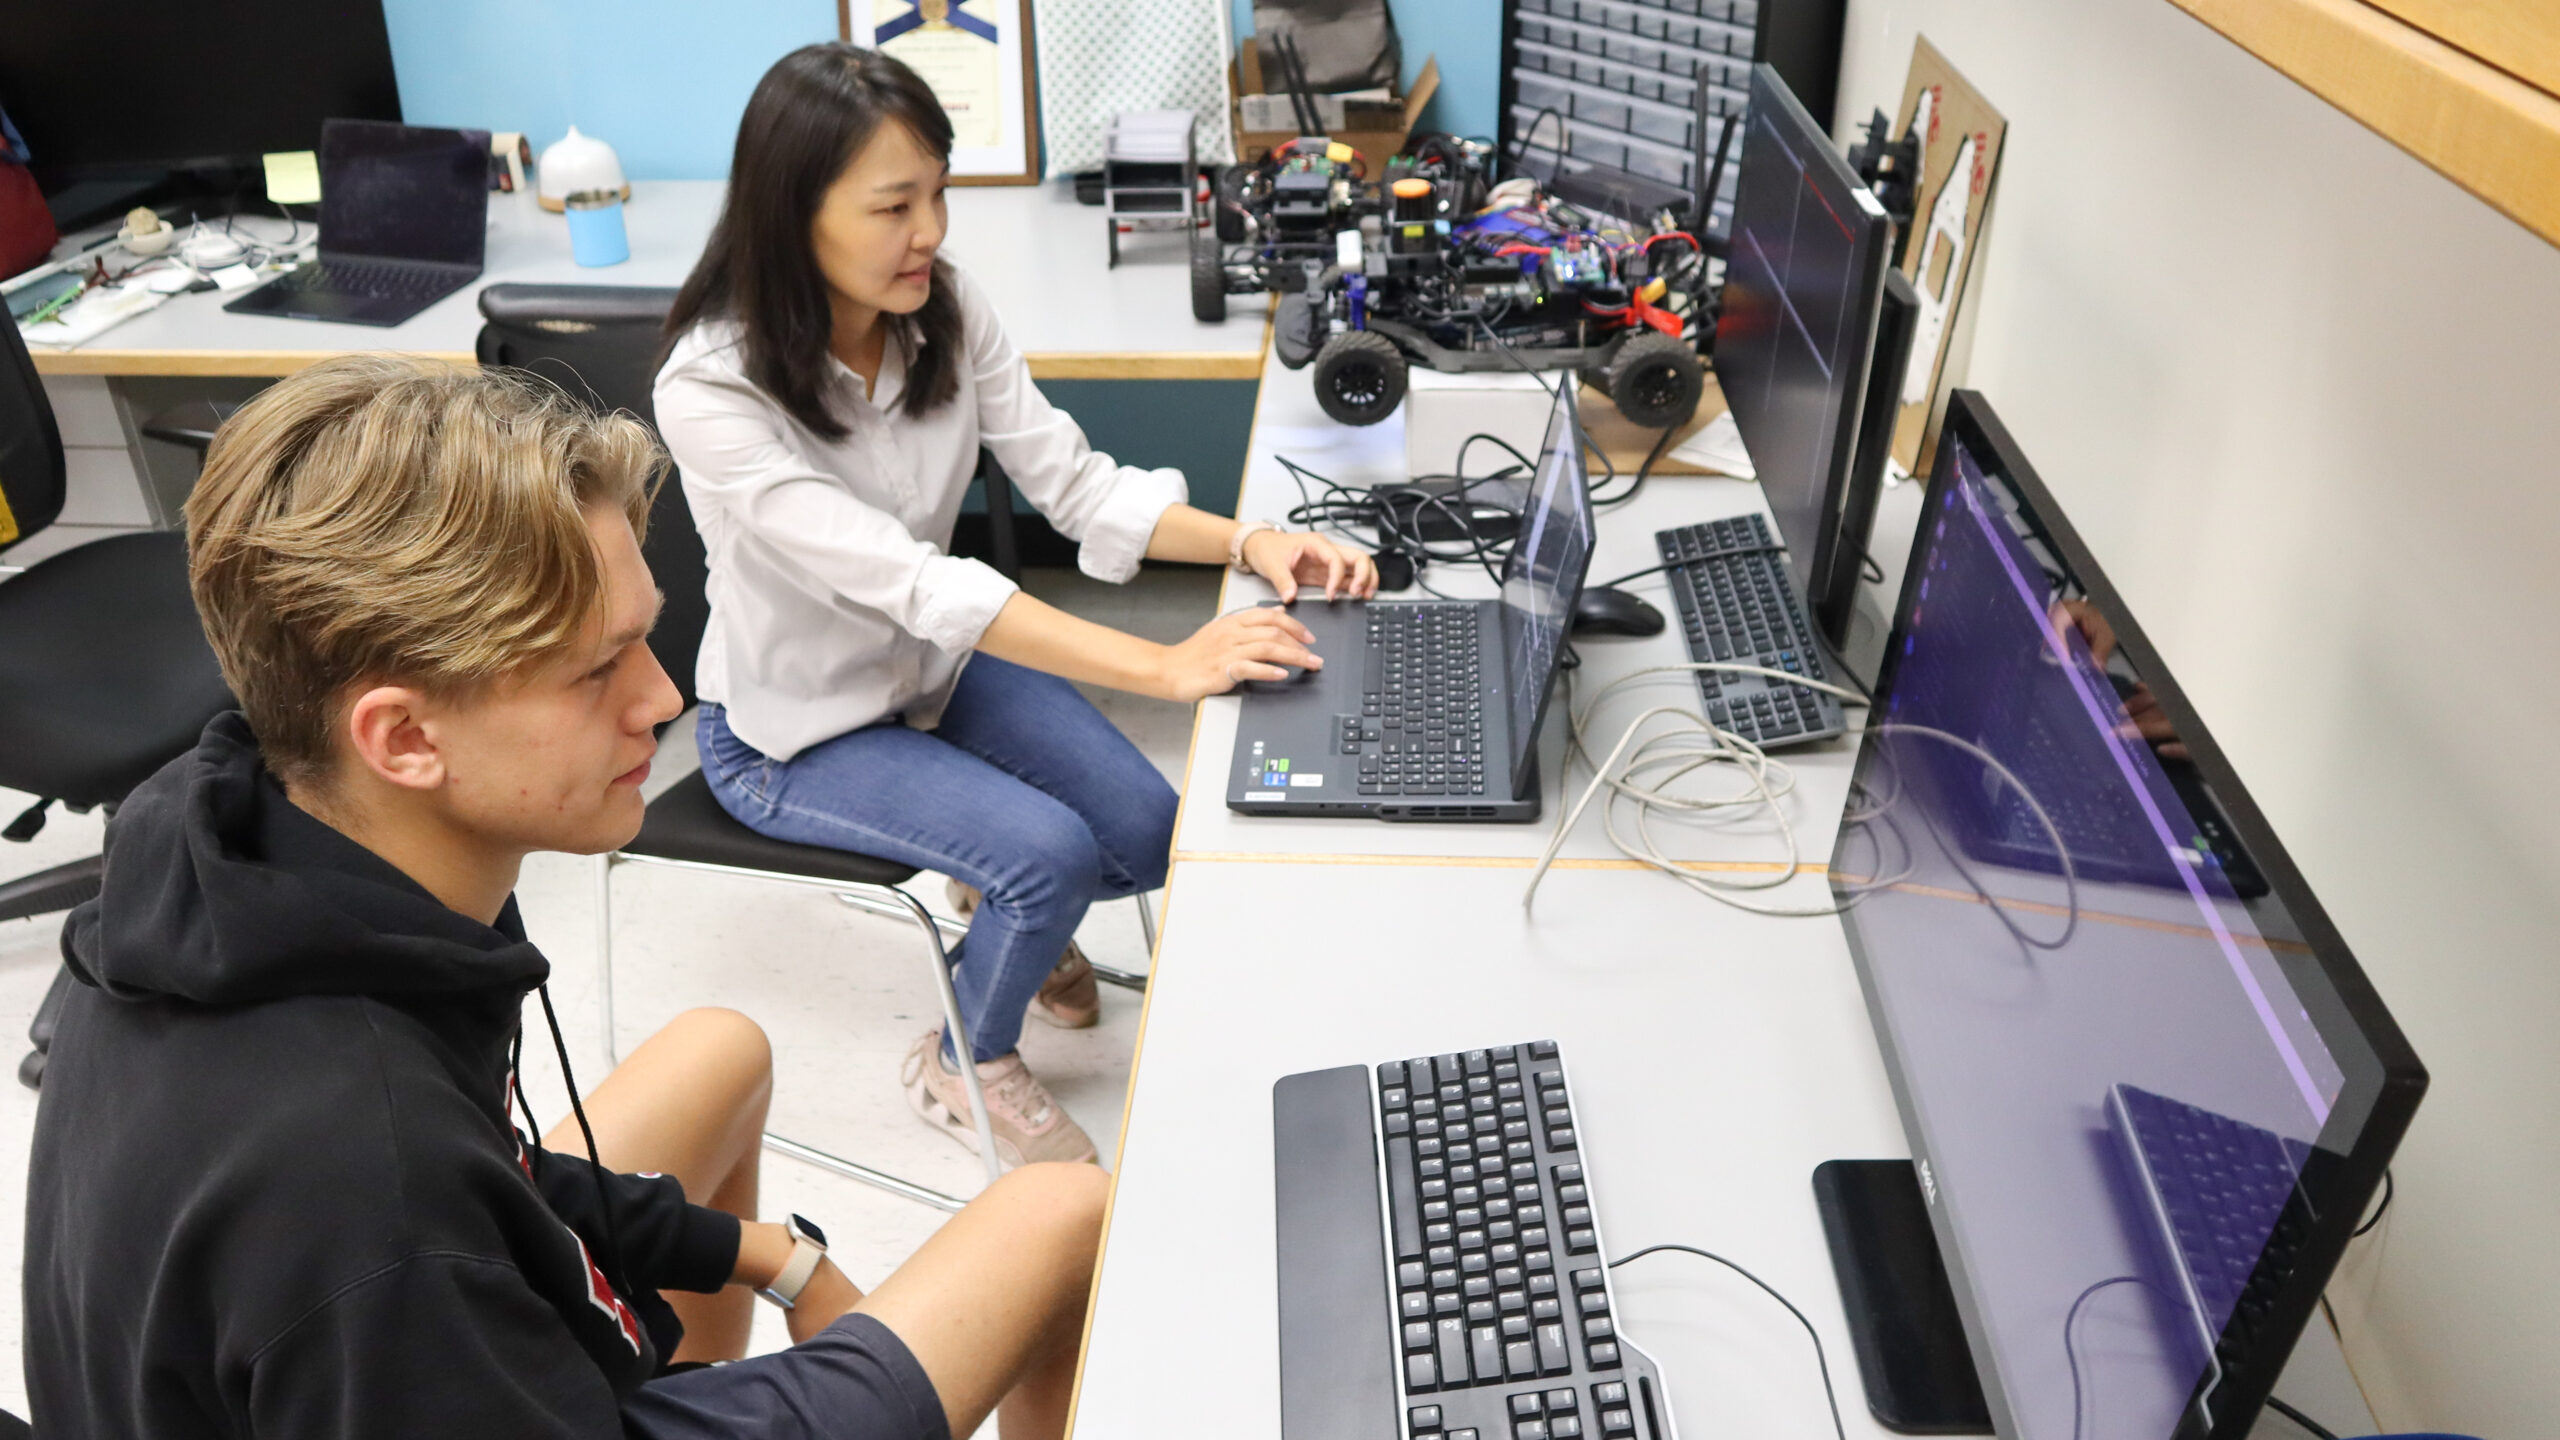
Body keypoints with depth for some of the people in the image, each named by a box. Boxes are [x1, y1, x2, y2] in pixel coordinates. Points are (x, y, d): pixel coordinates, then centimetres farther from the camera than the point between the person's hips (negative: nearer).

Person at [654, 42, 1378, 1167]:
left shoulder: (943, 309, -12)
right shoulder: (714, 393, -30)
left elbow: (1070, 480, -10)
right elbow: (906, 579, -38)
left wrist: (1246, 543, -28)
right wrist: (1164, 668, -44)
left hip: (933, 657, 6)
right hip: (794, 728, -5)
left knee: (1152, 841, -7)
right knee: (1052, 854, -23)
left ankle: (1000, 898, 28)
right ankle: (964, 1065, 9)